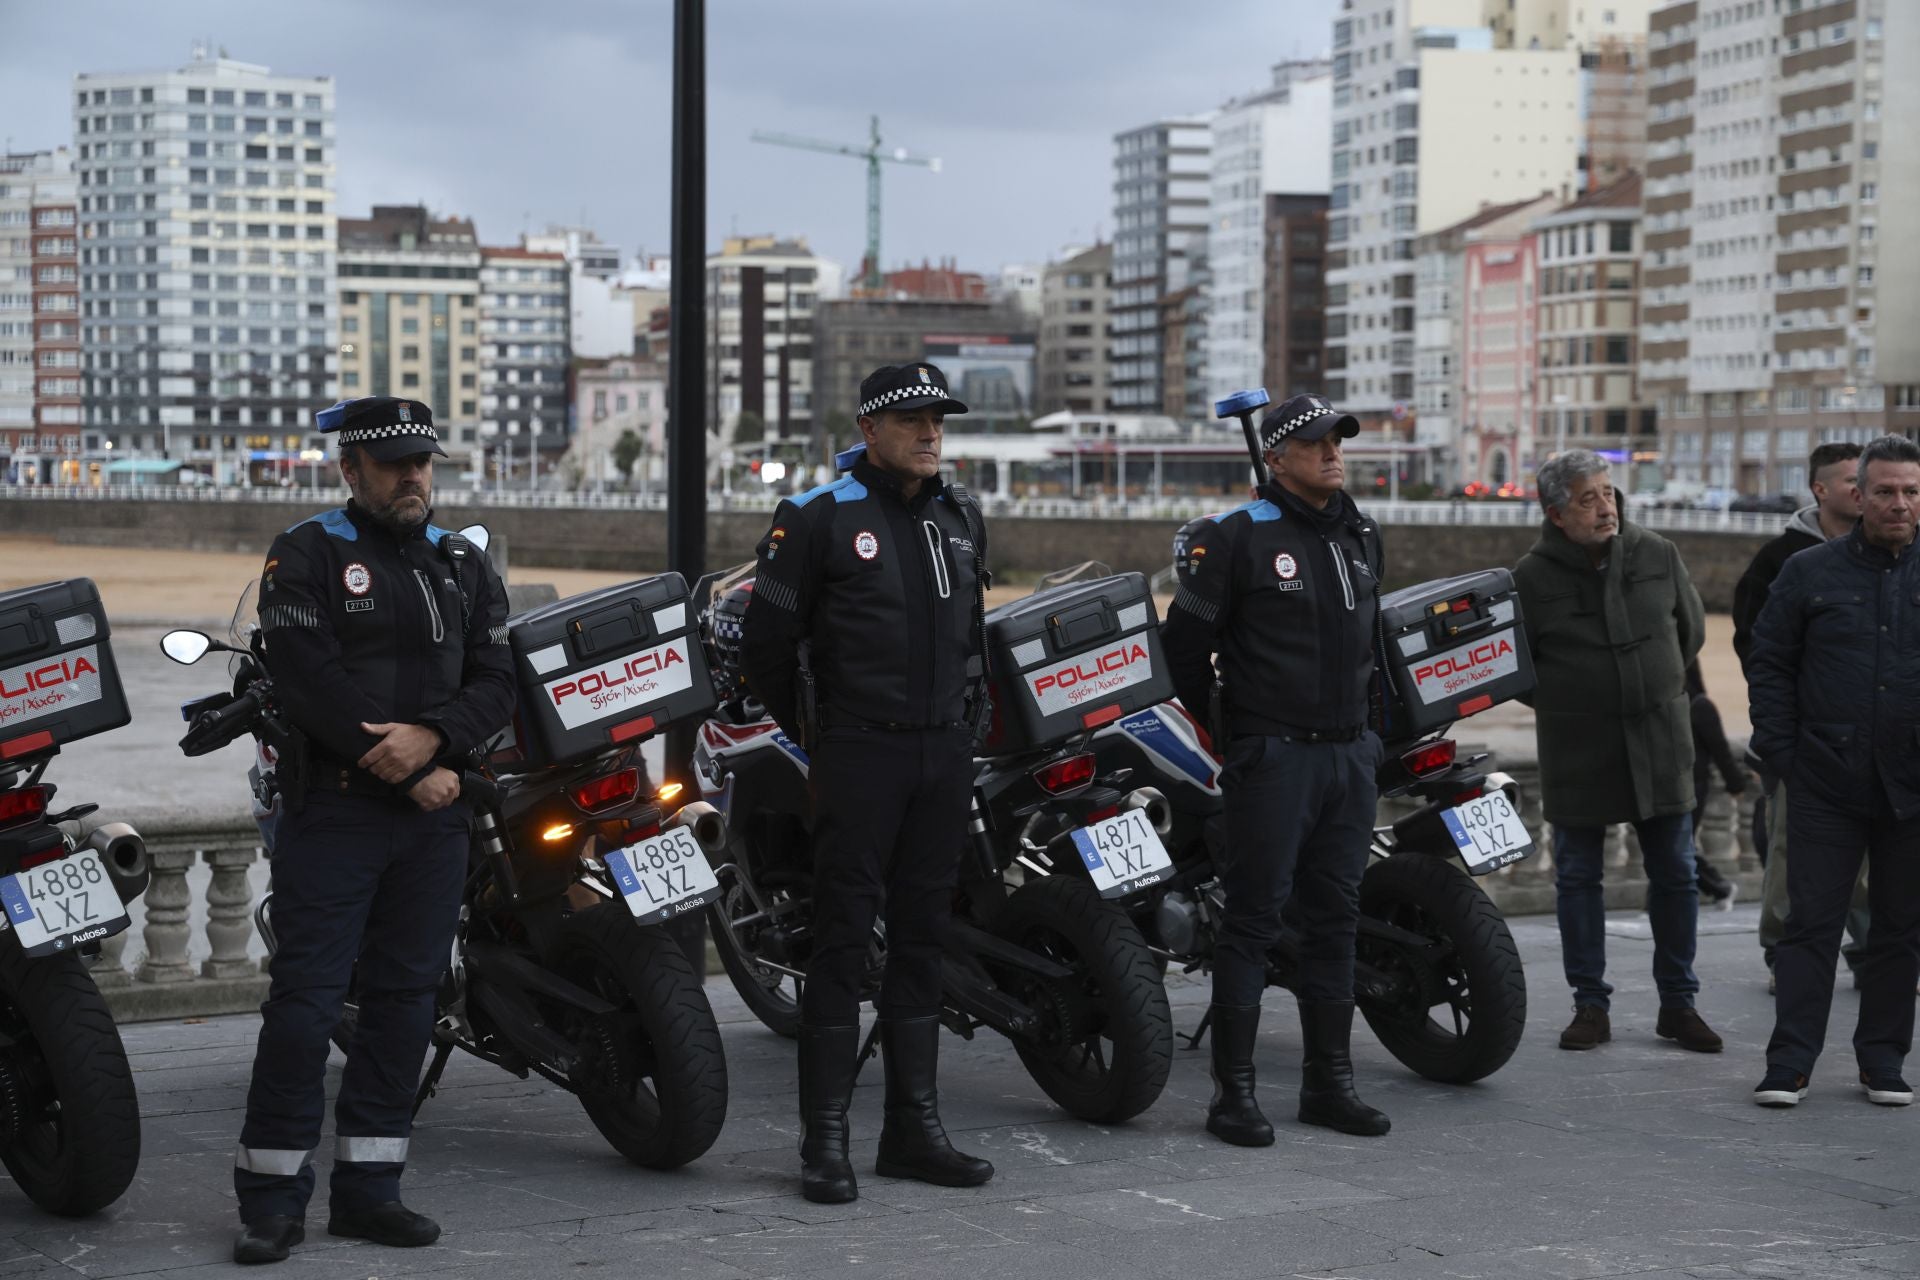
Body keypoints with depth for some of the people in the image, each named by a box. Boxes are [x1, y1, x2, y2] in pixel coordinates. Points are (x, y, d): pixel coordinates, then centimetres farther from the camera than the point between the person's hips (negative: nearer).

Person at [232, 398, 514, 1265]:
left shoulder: (464, 565, 15)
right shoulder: (306, 556, -1)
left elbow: (495, 681, 7)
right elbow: (308, 682, -11)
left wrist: (431, 736, -14)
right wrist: (407, 772, -13)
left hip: (434, 811, 5)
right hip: (333, 809, -5)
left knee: (405, 996, 7)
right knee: (306, 996, -7)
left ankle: (367, 1187, 14)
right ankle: (272, 1197, -3)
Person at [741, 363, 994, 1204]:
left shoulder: (962, 519, 14)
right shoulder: (818, 517, -6)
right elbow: (766, 643, -2)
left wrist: (966, 723, 16)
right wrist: (812, 736, 5)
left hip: (945, 757, 6)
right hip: (857, 756, -6)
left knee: (921, 938, 9)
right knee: (844, 939, -5)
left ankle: (913, 1131, 16)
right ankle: (825, 1142, -1)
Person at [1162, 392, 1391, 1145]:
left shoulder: (1363, 537, 14)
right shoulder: (1240, 536, -8)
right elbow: (1186, 636, -4)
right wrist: (1216, 728, 2)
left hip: (1350, 755, 7)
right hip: (1273, 757, -7)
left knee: (1334, 920, 10)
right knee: (1253, 920, -5)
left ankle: (1329, 1082, 17)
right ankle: (1233, 1090, -1)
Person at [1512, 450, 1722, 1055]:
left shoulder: (1657, 555, 1)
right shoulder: (1533, 575, -7)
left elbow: (1690, 629, 16)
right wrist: (1564, 704, 8)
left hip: (1660, 742, 2)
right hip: (1577, 752, -2)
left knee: (1675, 875, 6)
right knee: (1577, 878, 4)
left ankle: (1678, 1004, 16)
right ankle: (1590, 1005, 14)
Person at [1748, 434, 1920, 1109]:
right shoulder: (1811, 573, 3)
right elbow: (1768, 666, 7)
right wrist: (1780, 751, -1)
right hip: (1826, 784, -2)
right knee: (1811, 923, -1)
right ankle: (1789, 1063, 2)